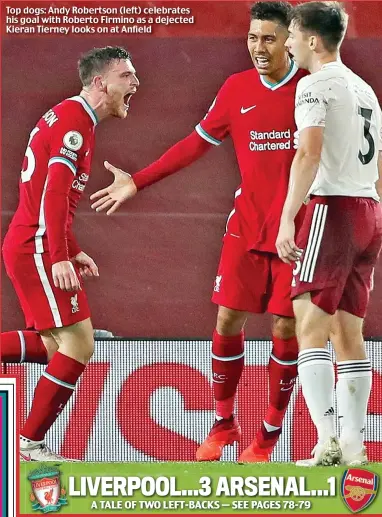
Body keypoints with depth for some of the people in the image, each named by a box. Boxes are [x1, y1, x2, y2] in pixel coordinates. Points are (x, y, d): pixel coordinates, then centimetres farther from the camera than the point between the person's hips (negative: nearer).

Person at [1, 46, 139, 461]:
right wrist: (60, 258, -28)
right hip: (37, 247, -10)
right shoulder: (74, 121, -14)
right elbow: (54, 193, -23)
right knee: (78, 345, -9)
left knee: (54, 345, 13)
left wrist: (72, 251, 24)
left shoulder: (68, 117, 18)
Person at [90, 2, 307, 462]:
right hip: (247, 226, 2)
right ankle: (224, 423, 17)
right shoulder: (236, 89, 3)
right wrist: (137, 182, 8)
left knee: (285, 327, -3)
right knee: (228, 321, -1)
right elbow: (197, 143, 10)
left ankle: (270, 433, 12)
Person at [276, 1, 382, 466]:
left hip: (333, 207, -8)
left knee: (311, 327, -11)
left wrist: (288, 219, -25)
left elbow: (309, 153, -20)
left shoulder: (315, 84, -6)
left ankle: (327, 441, -23)